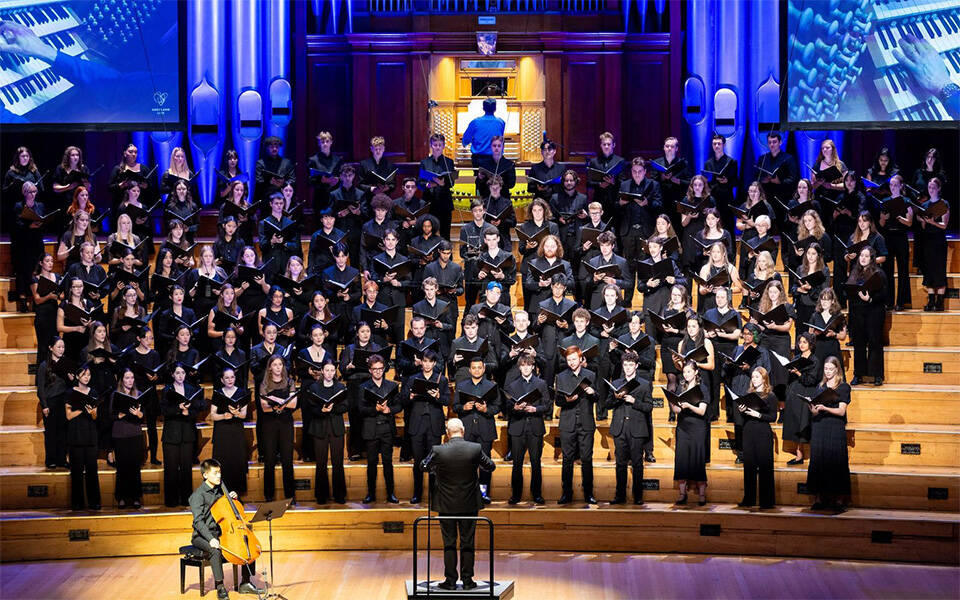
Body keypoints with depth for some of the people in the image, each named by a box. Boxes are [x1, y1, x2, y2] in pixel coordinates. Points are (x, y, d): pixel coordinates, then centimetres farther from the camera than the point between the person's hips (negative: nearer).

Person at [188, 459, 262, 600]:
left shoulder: (219, 490, 10)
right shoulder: (198, 495, -13)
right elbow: (199, 521, -22)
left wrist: (232, 498, 4)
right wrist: (210, 539, -35)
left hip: (220, 534, 7)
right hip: (202, 536, -7)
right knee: (215, 551, -37)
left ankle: (245, 583, 5)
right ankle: (220, 588, -26)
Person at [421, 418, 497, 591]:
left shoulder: (438, 451, -13)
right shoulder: (476, 449, -11)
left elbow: (424, 466, 5)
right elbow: (490, 467, 5)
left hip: (446, 505, -1)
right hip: (469, 504, 1)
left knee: (449, 544, 8)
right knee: (467, 543, 9)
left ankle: (450, 580, 11)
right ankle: (467, 580, 13)